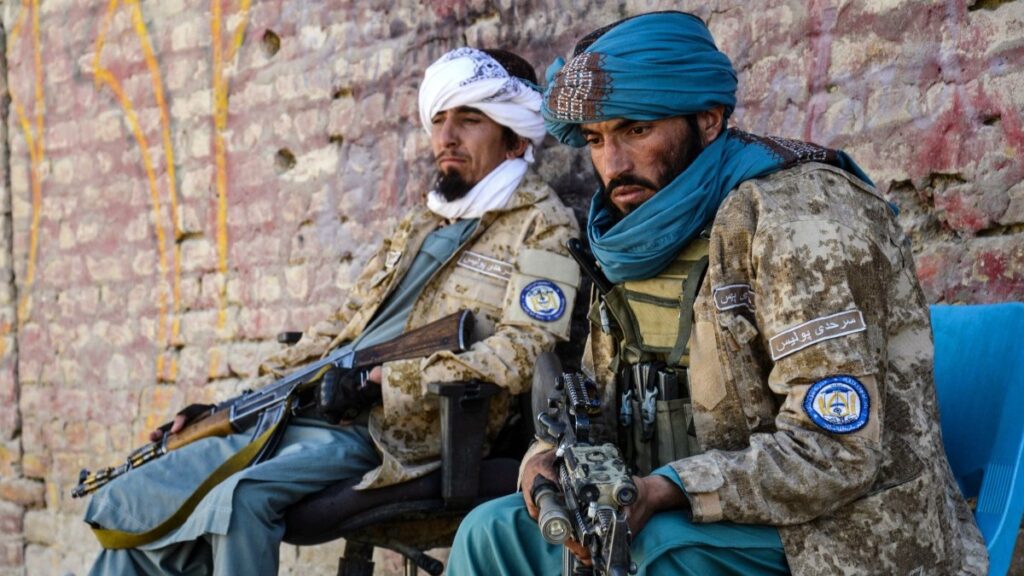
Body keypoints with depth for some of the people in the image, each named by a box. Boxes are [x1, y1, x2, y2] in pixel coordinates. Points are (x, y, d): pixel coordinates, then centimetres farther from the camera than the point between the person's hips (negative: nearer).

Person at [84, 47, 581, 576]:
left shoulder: (542, 228, 0)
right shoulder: (422, 221, 23)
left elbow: (524, 349, -16)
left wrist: (385, 381, -20)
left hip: (391, 434, -8)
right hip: (300, 417, 8)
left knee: (242, 497, -34)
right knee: (126, 501, 0)